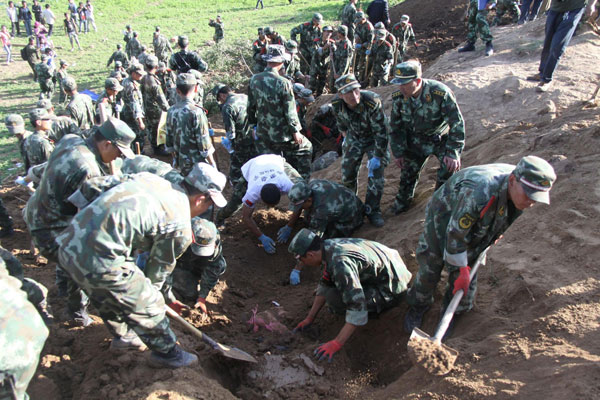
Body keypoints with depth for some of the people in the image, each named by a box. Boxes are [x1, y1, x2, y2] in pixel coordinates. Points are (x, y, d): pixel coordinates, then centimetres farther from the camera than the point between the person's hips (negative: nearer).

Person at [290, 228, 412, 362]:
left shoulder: (340, 263, -33)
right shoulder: (328, 245, -4)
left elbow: (357, 307, -33)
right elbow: (324, 286, 9)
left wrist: (337, 343, -29)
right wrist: (309, 319, 11)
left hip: (392, 290, -9)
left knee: (334, 299, -21)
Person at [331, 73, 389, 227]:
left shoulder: (372, 102, -35)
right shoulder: (336, 104, -21)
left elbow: (381, 131, -28)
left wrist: (377, 156, -27)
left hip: (374, 139, -3)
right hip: (354, 138, 4)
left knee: (376, 173, -13)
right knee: (347, 172, 6)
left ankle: (372, 210, 1)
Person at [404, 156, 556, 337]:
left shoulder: (517, 190, -21)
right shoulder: (479, 193, -45)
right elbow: (455, 234, -32)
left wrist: (495, 233, 20)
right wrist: (461, 270, -22)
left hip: (476, 229, 6)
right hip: (444, 217, -5)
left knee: (467, 272, 5)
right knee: (430, 268, 2)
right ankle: (418, 305, 28)